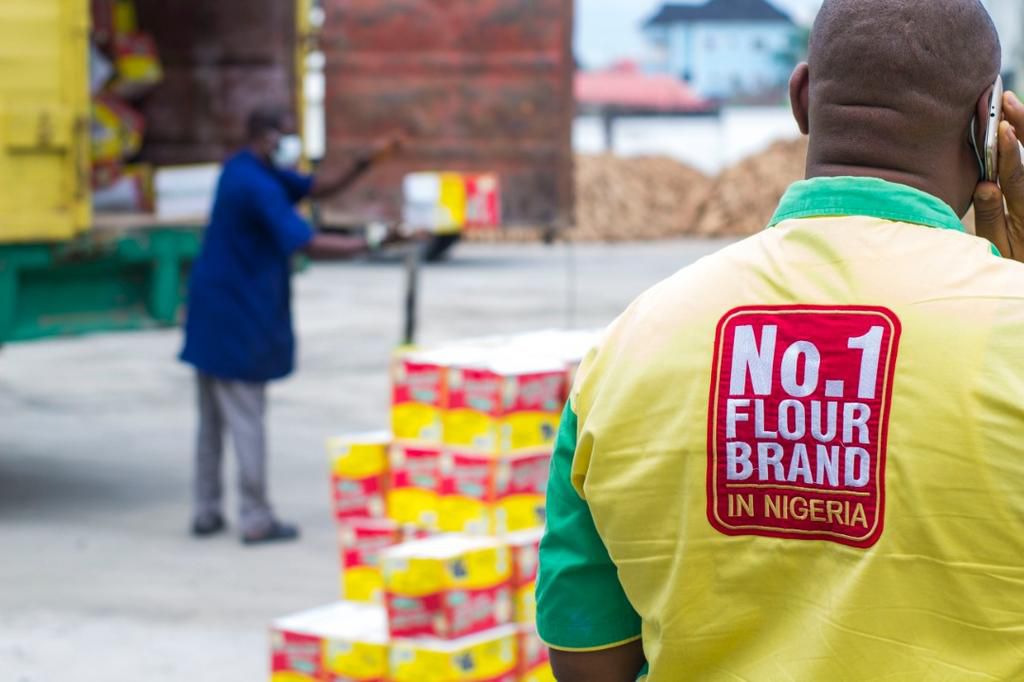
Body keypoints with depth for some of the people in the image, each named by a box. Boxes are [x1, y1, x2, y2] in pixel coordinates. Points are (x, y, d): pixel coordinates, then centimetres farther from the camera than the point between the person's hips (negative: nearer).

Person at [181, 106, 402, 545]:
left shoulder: (248, 171, 11)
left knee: (212, 418, 13)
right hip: (242, 318, -10)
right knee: (246, 418, -3)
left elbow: (317, 187, 14)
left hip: (211, 312, 10)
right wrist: (370, 244, -22)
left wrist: (367, 162, 2)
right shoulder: (257, 187, -20)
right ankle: (255, 520, 4)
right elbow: (308, 245, -25)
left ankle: (206, 512, 18)